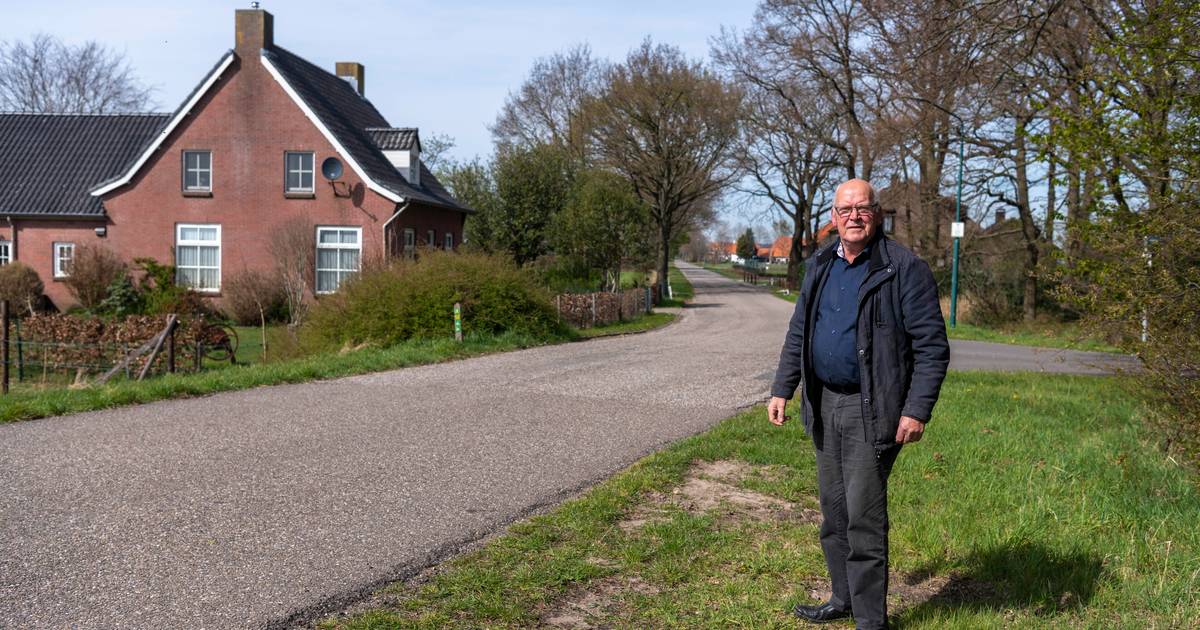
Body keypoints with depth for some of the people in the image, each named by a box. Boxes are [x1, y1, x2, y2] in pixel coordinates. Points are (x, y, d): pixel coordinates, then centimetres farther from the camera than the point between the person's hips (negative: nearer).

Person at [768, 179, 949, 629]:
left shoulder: (904, 269, -10)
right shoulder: (820, 266, 10)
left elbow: (932, 347, -12)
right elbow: (798, 334, 16)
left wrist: (917, 411, -18)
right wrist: (782, 389, 9)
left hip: (870, 410, -6)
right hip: (824, 405, 7)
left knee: (864, 518, -4)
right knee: (834, 511, 16)